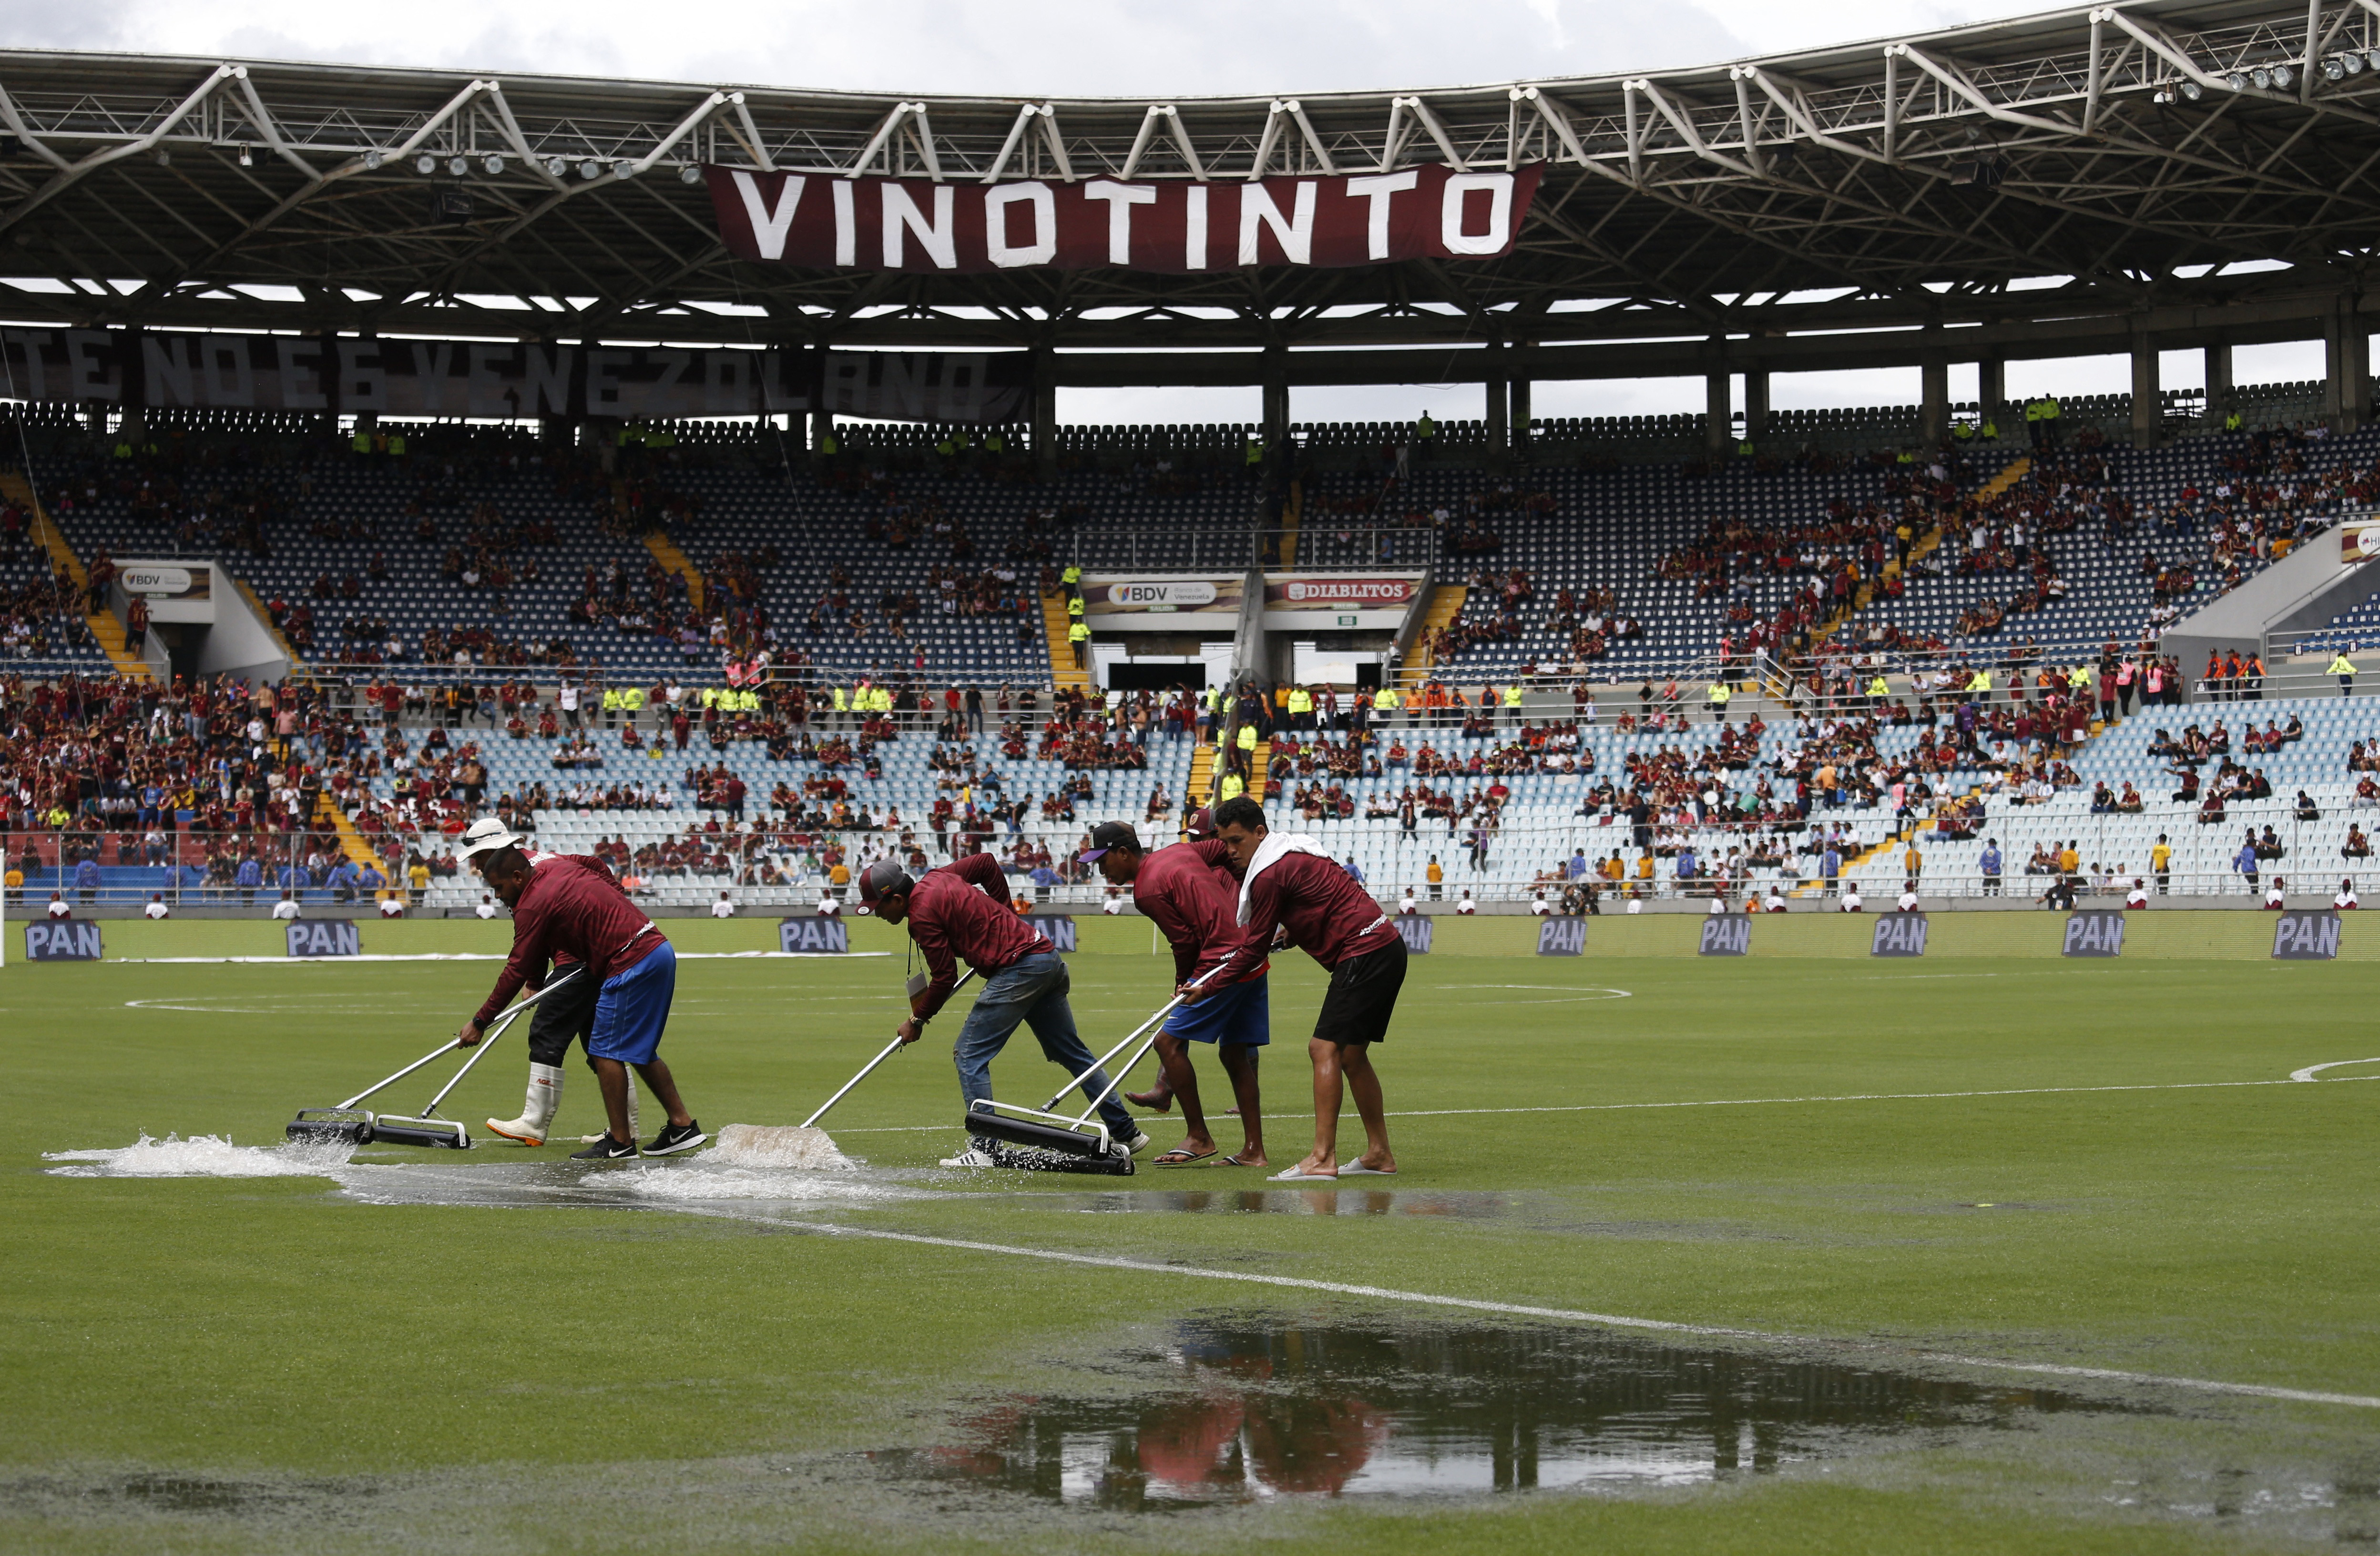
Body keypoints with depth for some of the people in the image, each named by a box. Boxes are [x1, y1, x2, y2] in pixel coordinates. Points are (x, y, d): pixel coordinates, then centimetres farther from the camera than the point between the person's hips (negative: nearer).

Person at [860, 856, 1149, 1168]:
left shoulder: (922, 914, -11)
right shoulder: (935, 878, 14)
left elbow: (945, 977, -10)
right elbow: (986, 863, 28)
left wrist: (918, 1020, 3)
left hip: (1020, 969, -10)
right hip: (1049, 957, 10)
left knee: (969, 1054, -5)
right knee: (1072, 1053, 18)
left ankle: (984, 1148, -10)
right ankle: (1126, 1135, 24)